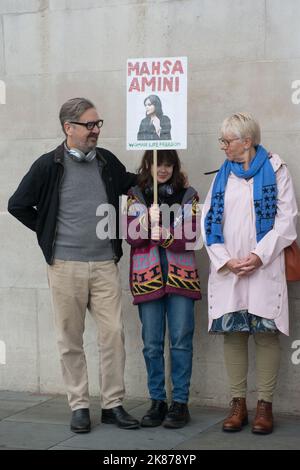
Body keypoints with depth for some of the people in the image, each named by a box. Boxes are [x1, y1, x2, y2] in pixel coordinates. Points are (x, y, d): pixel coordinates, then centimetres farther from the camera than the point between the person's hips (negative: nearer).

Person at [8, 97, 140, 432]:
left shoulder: (107, 161, 7)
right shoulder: (49, 165, -4)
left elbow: (133, 187, 24)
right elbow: (17, 205, 2)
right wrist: (49, 233, 3)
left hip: (105, 265, 3)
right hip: (65, 266, -2)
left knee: (113, 334, 0)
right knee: (70, 338, 5)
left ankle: (113, 404, 10)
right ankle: (79, 407, 15)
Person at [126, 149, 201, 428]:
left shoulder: (188, 196, 7)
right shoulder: (135, 196, 9)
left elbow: (190, 238, -3)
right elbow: (131, 236, -1)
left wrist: (164, 235, -21)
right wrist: (148, 220, -19)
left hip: (180, 275, -1)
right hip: (147, 276, 1)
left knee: (181, 340, -2)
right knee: (152, 343, 3)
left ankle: (180, 403, 5)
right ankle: (157, 401, 13)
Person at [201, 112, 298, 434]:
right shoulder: (223, 174, 13)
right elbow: (208, 220, 8)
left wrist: (259, 256, -12)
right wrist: (225, 260, -6)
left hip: (263, 268, -3)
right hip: (227, 270, 3)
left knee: (265, 333, -3)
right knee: (232, 333, 3)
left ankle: (265, 405, 5)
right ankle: (238, 404, 10)